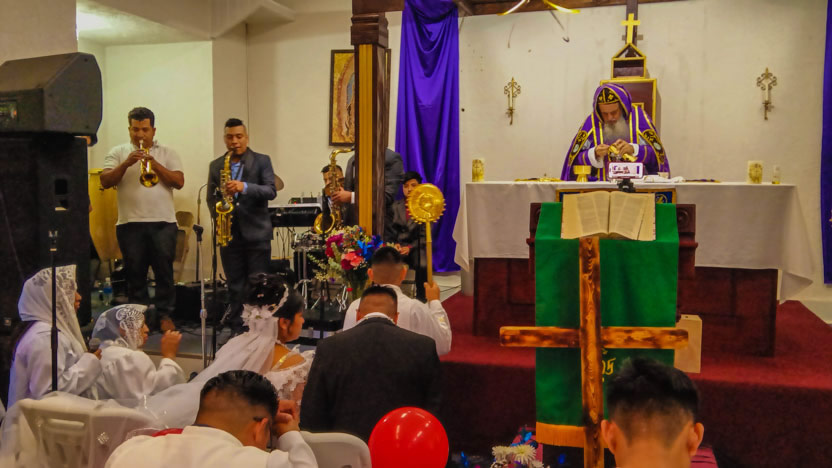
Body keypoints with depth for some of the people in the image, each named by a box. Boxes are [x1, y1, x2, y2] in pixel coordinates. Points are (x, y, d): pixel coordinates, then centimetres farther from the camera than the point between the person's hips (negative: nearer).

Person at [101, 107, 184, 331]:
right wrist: (126, 164, -12)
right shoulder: (118, 153, 11)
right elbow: (105, 182, -1)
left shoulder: (167, 154, 10)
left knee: (164, 270, -1)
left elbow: (179, 182, -2)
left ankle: (164, 315, 8)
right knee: (135, 273, 6)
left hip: (163, 222, -1)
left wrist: (155, 165, -12)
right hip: (130, 223, 1)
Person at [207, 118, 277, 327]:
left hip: (257, 234, -3)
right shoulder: (216, 166, 11)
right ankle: (235, 327, 18)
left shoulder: (262, 161, 2)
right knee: (235, 286, 9)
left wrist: (244, 187, -24)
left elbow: (271, 191, -9)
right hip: (229, 234, 3)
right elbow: (211, 197, 13)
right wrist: (218, 215, -7)